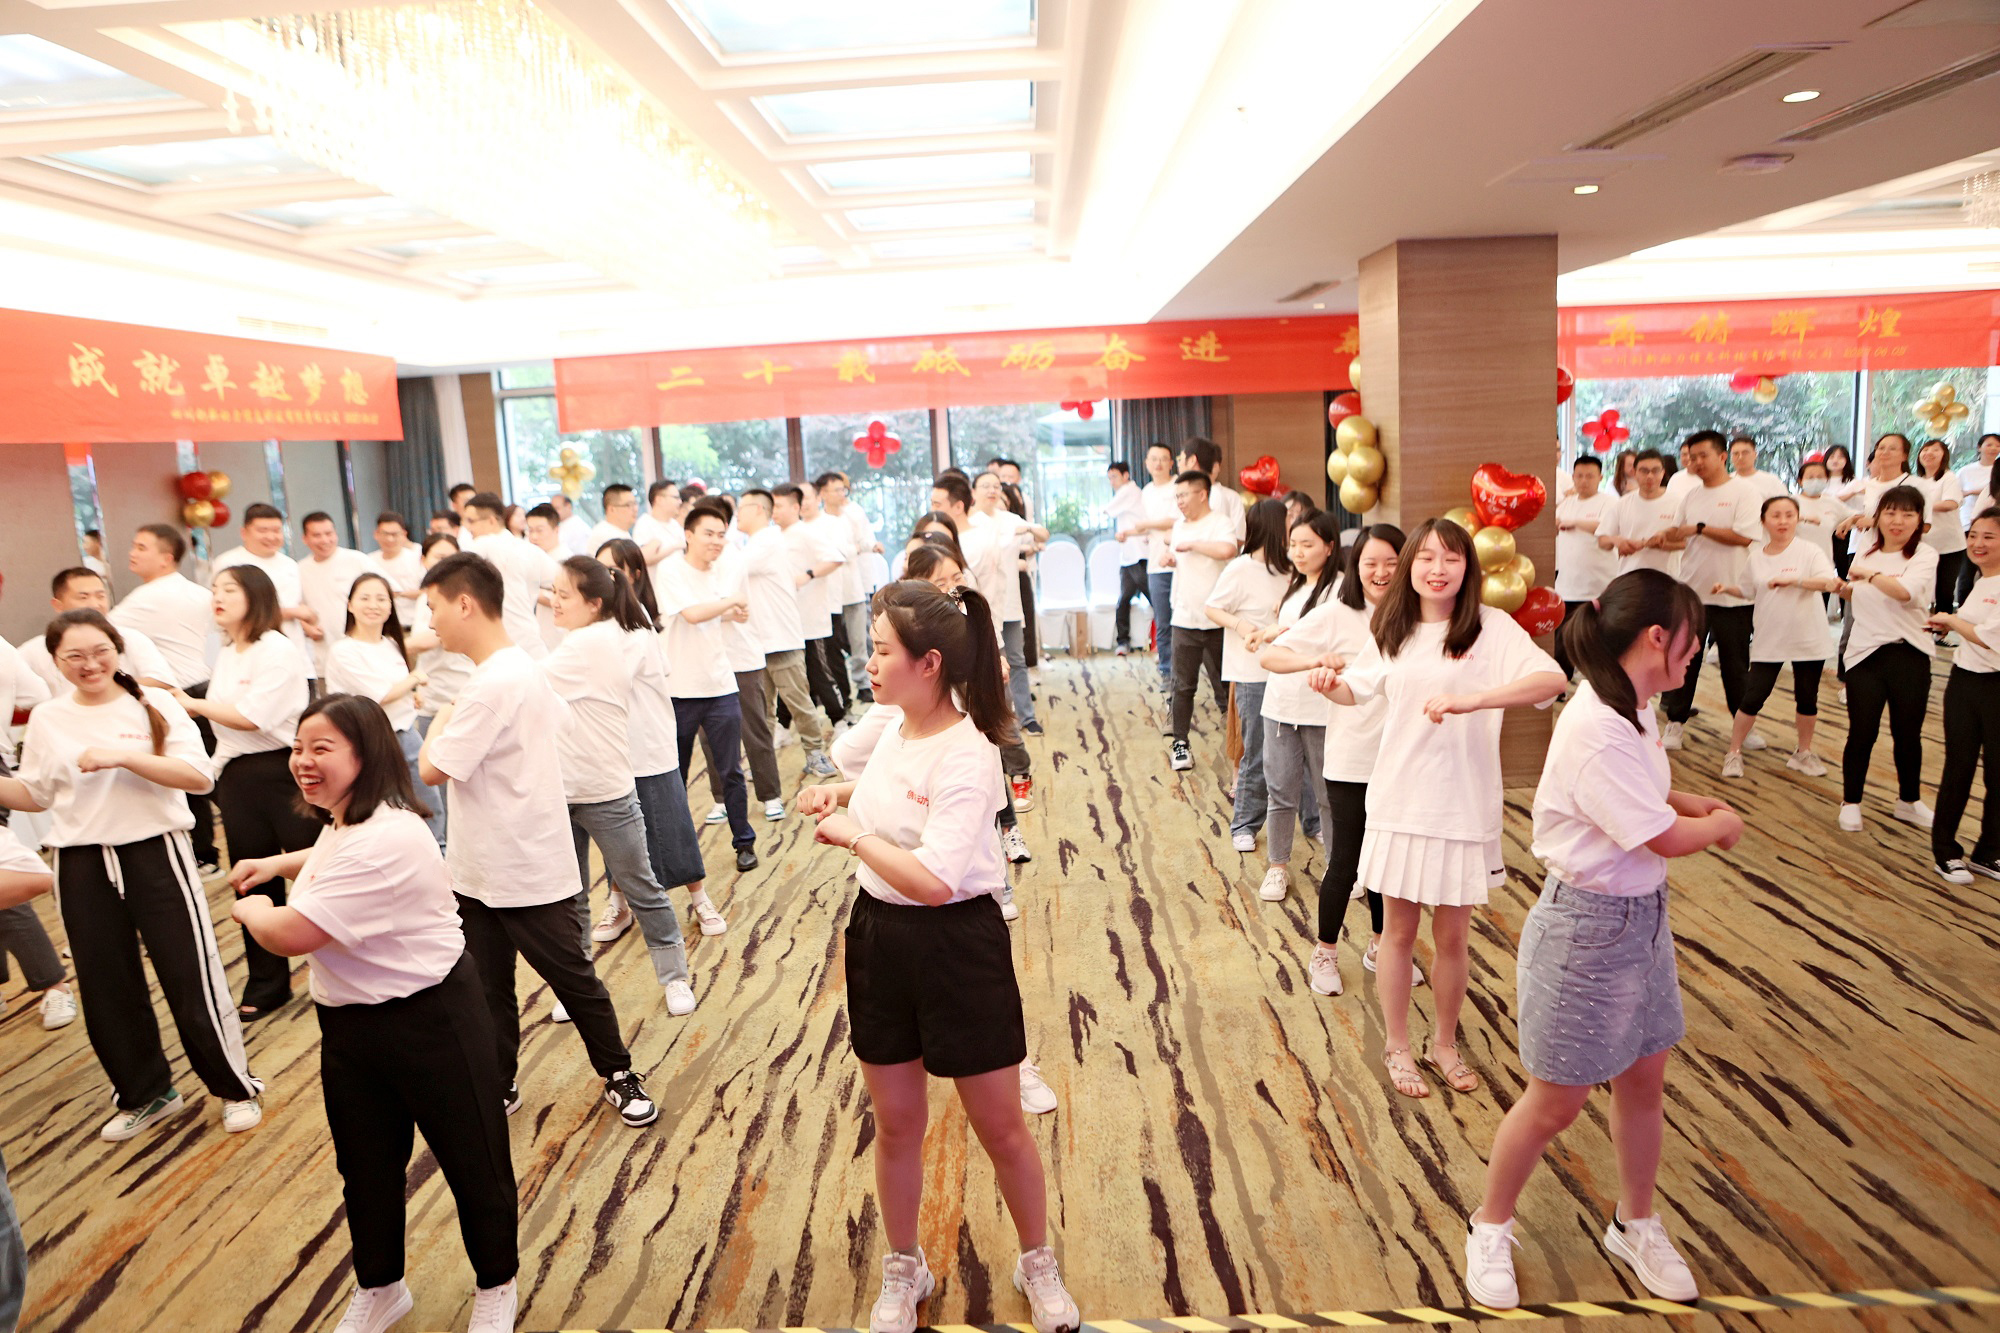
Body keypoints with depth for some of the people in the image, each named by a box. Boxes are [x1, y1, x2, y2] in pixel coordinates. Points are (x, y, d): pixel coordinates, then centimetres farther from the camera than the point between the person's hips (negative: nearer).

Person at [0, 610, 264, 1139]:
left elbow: (201, 777, -15)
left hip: (156, 853, -4)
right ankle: (144, 1094, 32)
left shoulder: (154, 704, -5)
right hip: (82, 866, 4)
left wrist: (123, 757, -23)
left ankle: (235, 1087, 19)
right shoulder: (46, 720, 5)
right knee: (106, 987, 12)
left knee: (190, 977, 2)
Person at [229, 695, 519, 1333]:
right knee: (365, 1166, 23)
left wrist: (251, 910, -8)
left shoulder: (386, 841, -29)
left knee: (472, 1160, 9)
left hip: (430, 1020, -10)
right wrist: (276, 864, 18)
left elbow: (292, 934, -30)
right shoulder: (342, 820, 4)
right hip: (349, 1023, 10)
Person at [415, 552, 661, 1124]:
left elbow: (432, 768, -22)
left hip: (525, 869, -9)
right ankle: (498, 1085, 31)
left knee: (572, 977, 7)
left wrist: (442, 717, -3)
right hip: (482, 866, 9)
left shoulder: (492, 685, -25)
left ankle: (620, 1077, 24)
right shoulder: (521, 668, 6)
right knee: (487, 986, 17)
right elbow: (561, 719, 16)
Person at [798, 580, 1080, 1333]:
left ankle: (1038, 1266, 36)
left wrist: (852, 837, -19)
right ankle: (903, 1271, 40)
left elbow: (933, 878, -32)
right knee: (896, 1126, 18)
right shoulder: (893, 730, 2)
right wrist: (841, 792, 4)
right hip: (879, 935, 7)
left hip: (957, 944, -7)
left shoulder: (967, 756, -23)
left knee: (1001, 1128, 11)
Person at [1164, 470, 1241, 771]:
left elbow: (1228, 549, -32)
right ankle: (1180, 743, 16)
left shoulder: (1220, 523, -9)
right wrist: (1171, 556, 7)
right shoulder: (1180, 526, 13)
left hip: (1215, 620, -5)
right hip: (1184, 619, 6)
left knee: (1225, 686, 3)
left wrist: (1191, 544, -19)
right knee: (1183, 686, 7)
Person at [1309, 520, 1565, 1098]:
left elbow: (1552, 679, -25)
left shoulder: (1492, 627, -10)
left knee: (1451, 937, 12)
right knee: (1399, 931, 13)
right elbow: (1357, 689, 17)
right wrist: (1330, 685, -6)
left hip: (1464, 807, -2)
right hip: (1400, 803, 2)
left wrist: (1471, 700, -36)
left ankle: (1444, 1043, 35)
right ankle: (1397, 1046, 31)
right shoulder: (1392, 631, 3)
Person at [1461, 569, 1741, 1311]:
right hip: (1588, 926, -9)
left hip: (1643, 916, 9)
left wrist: (1697, 805, 1)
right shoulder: (1596, 731, -28)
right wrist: (1721, 824, -3)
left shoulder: (1629, 714, 1)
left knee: (1644, 1079, 21)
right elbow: (1666, 837, -23)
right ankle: (1490, 1228, 30)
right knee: (1556, 1102, 8)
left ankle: (1635, 1224, 43)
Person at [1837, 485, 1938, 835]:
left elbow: (1905, 591, -27)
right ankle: (1850, 802, 17)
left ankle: (1909, 802, 29)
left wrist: (1869, 574, -18)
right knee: (1862, 733, 3)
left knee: (1908, 734, 9)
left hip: (1909, 655, -2)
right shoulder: (1865, 554, 8)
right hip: (1865, 653, 2)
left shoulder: (1924, 556, -5)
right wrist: (1845, 590, 9)